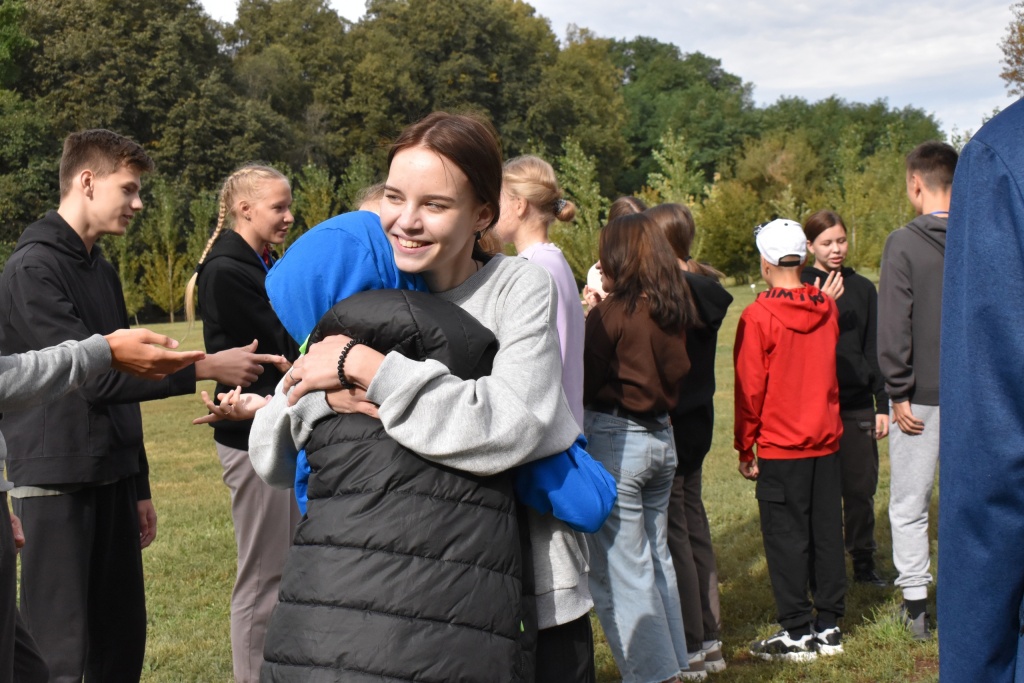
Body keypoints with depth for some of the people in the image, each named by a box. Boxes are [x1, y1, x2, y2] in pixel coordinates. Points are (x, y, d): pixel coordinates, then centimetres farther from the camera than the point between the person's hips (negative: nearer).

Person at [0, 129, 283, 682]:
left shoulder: (102, 270, 15)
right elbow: (93, 376, -20)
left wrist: (138, 486, 19)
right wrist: (205, 367, -19)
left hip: (112, 481, 8)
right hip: (58, 485, -8)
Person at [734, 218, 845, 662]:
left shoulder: (758, 316, -12)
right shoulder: (827, 308, 2)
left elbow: (750, 388, -9)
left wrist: (745, 448, -2)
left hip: (781, 447, -5)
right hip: (827, 441, 5)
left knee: (786, 539, 2)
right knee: (826, 533, 11)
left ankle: (796, 633, 6)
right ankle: (829, 626, 18)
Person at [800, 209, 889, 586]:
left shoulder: (862, 288, 10)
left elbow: (875, 350, 12)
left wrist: (882, 405, 8)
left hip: (858, 406, 3)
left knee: (861, 487, 5)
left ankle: (864, 562, 20)